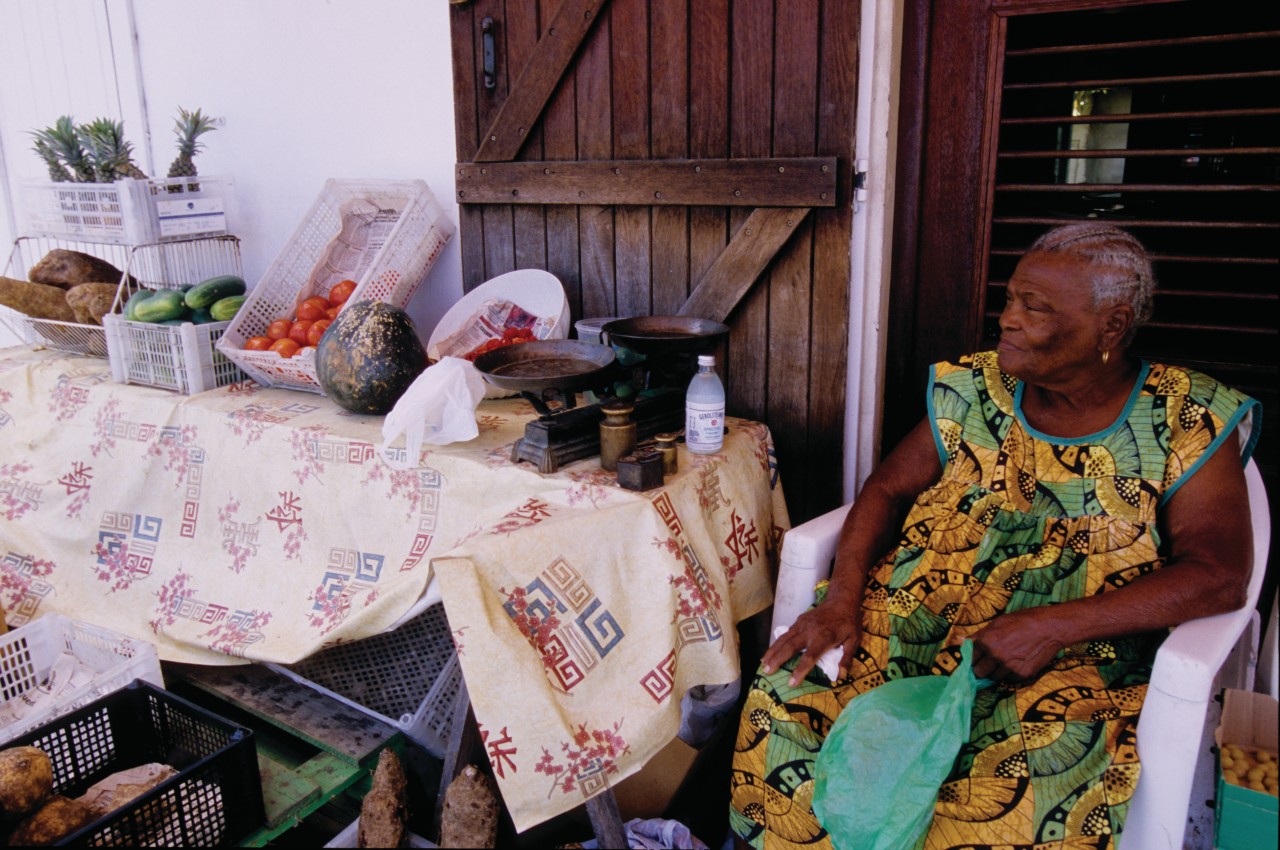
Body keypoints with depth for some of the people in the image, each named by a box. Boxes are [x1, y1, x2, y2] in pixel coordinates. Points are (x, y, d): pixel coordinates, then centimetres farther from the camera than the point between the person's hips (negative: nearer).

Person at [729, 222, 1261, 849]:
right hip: (927, 617, 3)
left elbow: (1220, 575, -12)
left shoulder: (1190, 424, -4)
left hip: (1082, 655, -2)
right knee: (793, 686, -19)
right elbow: (889, 487, 8)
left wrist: (1054, 626, -23)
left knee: (1034, 772, -33)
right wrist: (843, 594, -9)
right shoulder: (976, 389, 5)